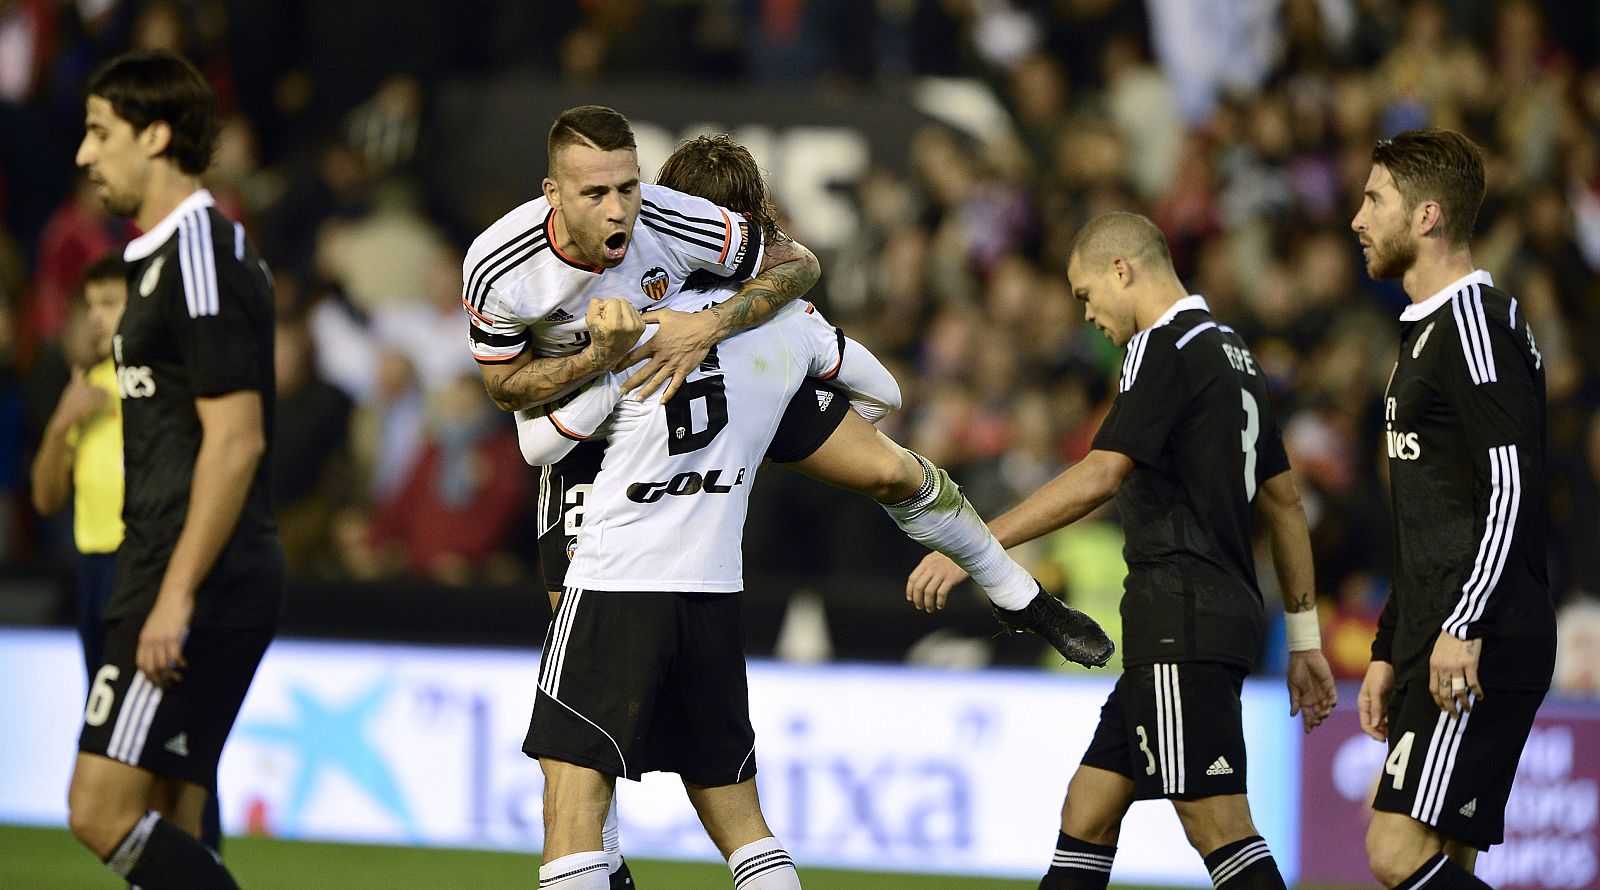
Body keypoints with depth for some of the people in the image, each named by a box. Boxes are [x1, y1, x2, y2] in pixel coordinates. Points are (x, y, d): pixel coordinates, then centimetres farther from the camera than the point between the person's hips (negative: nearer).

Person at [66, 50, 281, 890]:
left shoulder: (201, 253, -13)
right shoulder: (164, 254, 19)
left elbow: (236, 437, -19)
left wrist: (177, 595, -22)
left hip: (199, 580, -10)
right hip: (171, 577, 10)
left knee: (103, 811, -14)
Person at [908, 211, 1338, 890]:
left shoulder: (1167, 346, -8)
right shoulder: (1230, 350, 21)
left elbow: (1101, 476, -20)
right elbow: (1284, 503, 24)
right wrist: (1303, 636, 26)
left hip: (1184, 623, -10)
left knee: (1218, 828, -12)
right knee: (1088, 812, 10)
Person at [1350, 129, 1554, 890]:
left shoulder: (1477, 322, -10)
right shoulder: (1427, 331, 23)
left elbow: (1511, 489, -19)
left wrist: (1463, 628, -25)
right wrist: (1390, 651, 25)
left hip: (1477, 654, -10)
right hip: (1433, 650, 10)